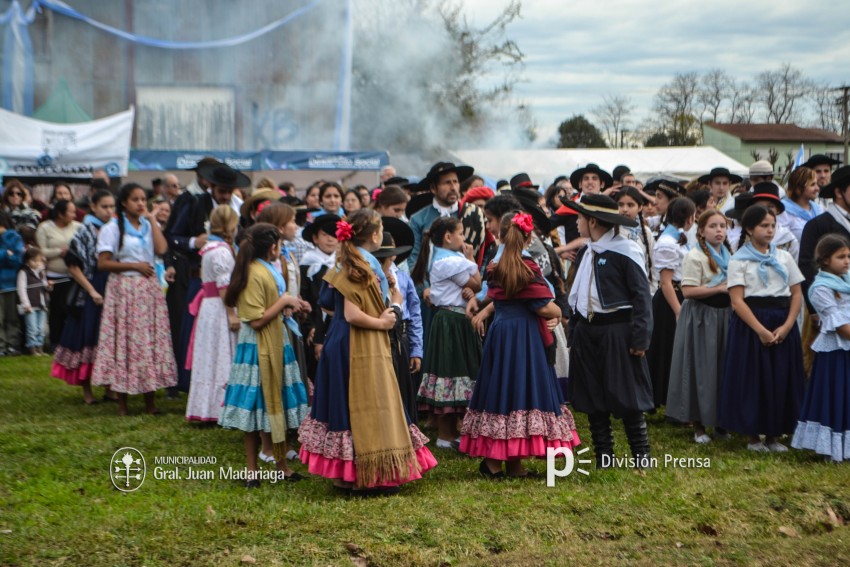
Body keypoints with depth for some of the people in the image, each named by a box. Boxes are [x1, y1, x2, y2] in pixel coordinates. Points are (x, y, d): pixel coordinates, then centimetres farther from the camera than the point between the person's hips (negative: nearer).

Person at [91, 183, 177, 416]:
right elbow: (103, 263, -8)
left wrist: (151, 219, -2)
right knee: (124, 341, -3)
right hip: (124, 289, -4)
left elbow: (162, 248, -6)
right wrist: (134, 265, -12)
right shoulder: (113, 228, -2)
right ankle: (122, 403, 4)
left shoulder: (148, 226, 12)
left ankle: (149, 401, 9)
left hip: (149, 289, 5)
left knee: (150, 340, 3)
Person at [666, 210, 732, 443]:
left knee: (723, 367, 10)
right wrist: (720, 289, -19)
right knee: (702, 369, -2)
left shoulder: (728, 255, 13)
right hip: (701, 317, -7)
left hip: (724, 315, 7)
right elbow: (688, 291, -19)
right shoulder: (695, 256, -11)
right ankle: (699, 425, 8)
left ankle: (719, 421, 21)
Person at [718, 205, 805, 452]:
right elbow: (737, 301, -9)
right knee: (753, 378, -2)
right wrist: (761, 330, -18)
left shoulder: (784, 257, 12)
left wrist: (787, 326, -8)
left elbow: (797, 294, 8)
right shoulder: (739, 260, 0)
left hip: (783, 324, 4)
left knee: (781, 378, 3)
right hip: (751, 323, -4)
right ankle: (753, 436, 9)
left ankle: (774, 435, 14)